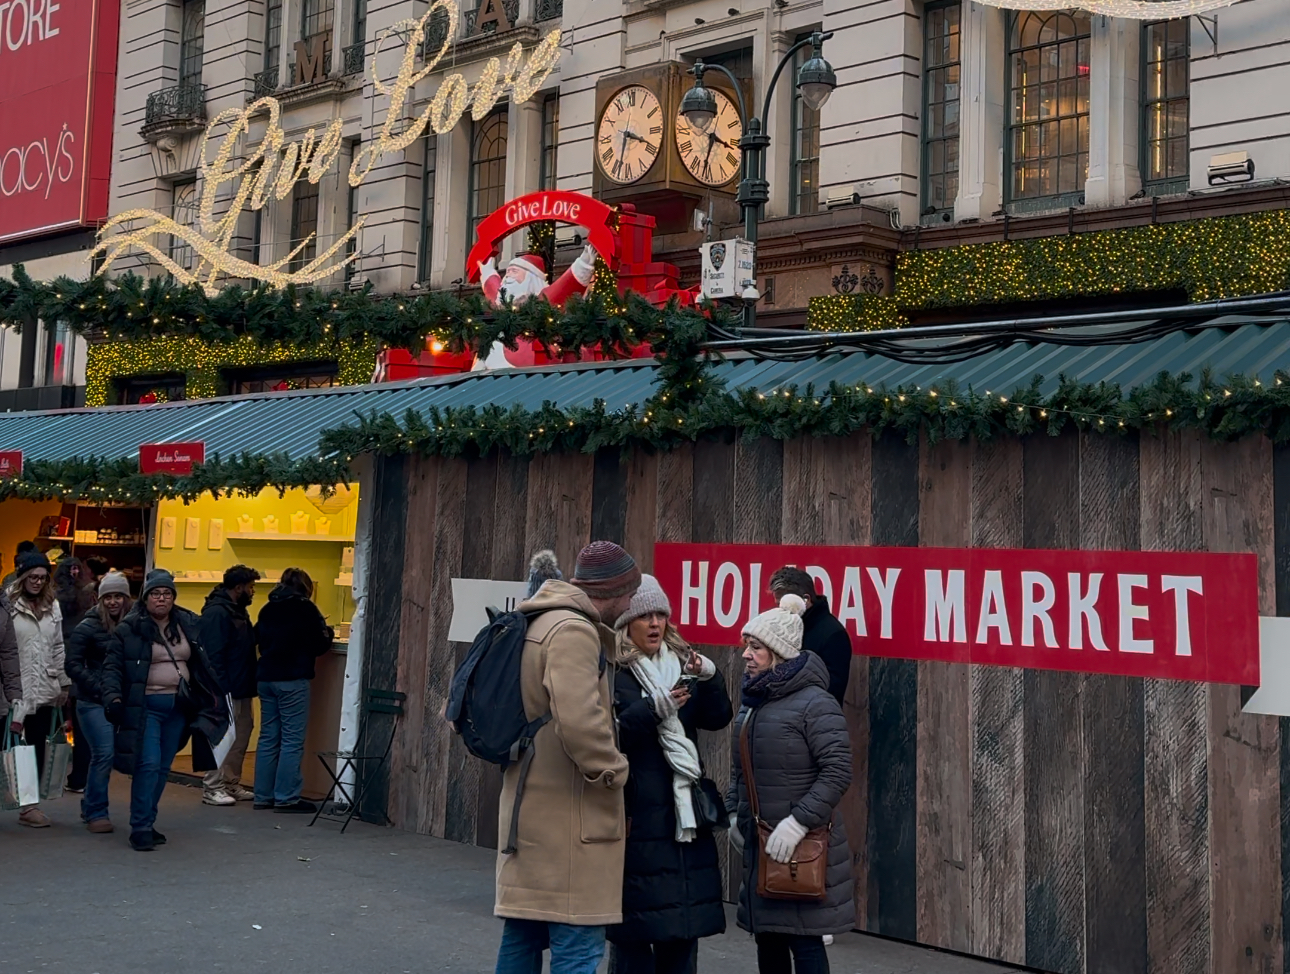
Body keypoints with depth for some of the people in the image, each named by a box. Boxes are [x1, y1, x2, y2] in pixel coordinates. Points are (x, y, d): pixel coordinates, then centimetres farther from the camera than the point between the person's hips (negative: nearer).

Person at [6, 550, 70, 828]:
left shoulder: (52, 606, 14)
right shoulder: (8, 605, -5)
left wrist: (64, 683, 14)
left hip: (45, 690, 5)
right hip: (17, 690, -5)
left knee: (38, 750, 5)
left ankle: (29, 804, 11)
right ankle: (27, 805, 4)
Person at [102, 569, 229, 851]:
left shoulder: (189, 624, 9)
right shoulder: (129, 629, -6)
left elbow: (203, 664, 16)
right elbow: (113, 666, -7)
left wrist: (213, 697, 14)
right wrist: (113, 697, -21)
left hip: (178, 707, 5)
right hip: (145, 707, -5)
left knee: (163, 768, 9)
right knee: (148, 765, -13)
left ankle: (147, 822, 19)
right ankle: (140, 828, -8)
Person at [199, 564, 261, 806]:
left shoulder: (238, 611, 15)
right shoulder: (216, 613, -16)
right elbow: (213, 655, -21)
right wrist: (220, 689, -25)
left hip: (242, 688, 10)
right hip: (227, 689, -10)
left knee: (242, 735, 12)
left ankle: (231, 784, 20)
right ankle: (212, 788, 1)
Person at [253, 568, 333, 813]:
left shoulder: (267, 609, 10)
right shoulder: (304, 608, -7)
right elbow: (319, 645, -5)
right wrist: (329, 633, 14)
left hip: (266, 678, 7)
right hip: (292, 680, -7)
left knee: (268, 738, 11)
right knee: (292, 740, -3)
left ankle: (263, 795, 14)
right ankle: (286, 797, -4)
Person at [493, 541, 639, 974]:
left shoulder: (540, 623, 15)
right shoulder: (573, 630, -16)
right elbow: (578, 722, -27)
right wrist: (613, 771, -14)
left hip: (529, 806, 10)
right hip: (568, 813, -10)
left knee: (522, 936, 16)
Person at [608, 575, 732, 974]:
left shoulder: (679, 661, 12)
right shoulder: (610, 669, -6)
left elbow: (717, 718, 5)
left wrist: (709, 678, -12)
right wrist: (653, 709, -27)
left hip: (683, 808, 6)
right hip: (635, 812, -6)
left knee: (684, 918, 10)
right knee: (637, 922, -4)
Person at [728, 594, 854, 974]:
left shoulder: (815, 704, -15)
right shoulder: (751, 702, 11)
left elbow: (837, 771, -19)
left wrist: (799, 822, -23)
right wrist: (734, 813, 12)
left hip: (803, 847, -8)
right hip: (759, 844, 8)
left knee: (804, 940, -4)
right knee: (767, 937, 13)